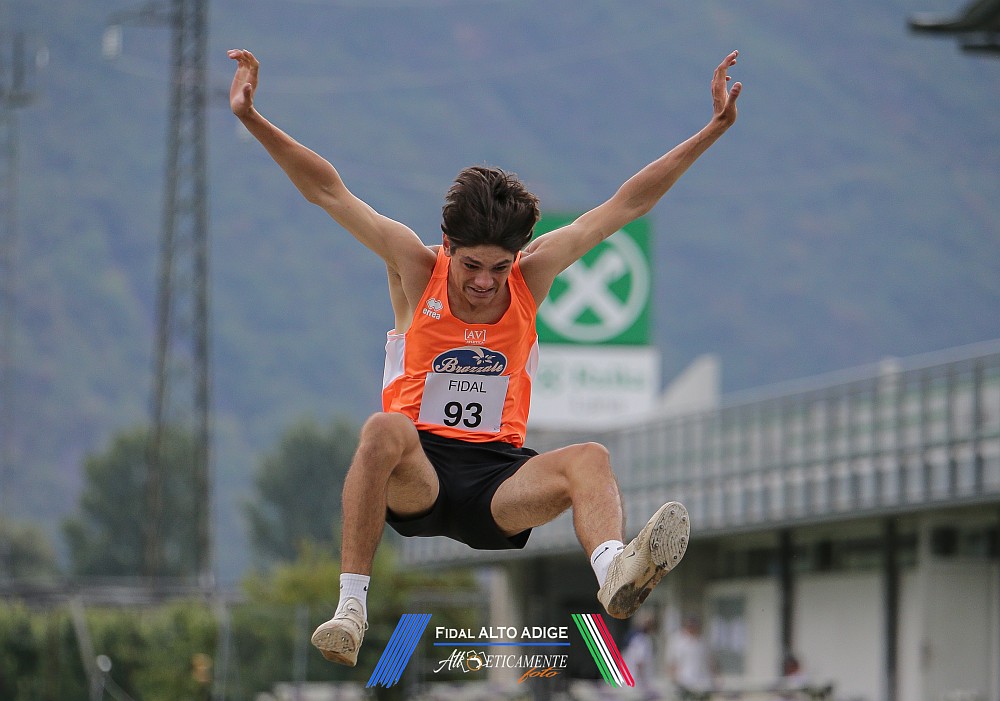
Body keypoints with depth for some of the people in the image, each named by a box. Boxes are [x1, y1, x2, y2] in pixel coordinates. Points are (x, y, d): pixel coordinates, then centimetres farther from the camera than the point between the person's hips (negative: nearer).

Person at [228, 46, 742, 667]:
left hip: (498, 481, 2)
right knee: (383, 430, -36)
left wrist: (714, 130, 3)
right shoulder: (415, 269, 2)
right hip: (414, 478, -2)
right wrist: (253, 120, -11)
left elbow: (627, 204, 6)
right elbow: (328, 192, -2)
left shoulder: (532, 277, 7)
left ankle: (615, 572, -60)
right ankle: (351, 607, -40)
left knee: (590, 459, -28)